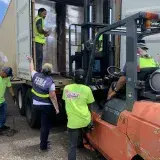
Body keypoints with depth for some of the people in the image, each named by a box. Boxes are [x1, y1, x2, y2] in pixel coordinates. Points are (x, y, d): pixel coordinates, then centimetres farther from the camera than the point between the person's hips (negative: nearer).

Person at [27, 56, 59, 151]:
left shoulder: (36, 75, -4)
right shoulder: (50, 82, -19)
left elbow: (32, 69, 19)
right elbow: (53, 97, -19)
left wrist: (31, 60, 37)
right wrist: (57, 108, -10)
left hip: (35, 104, 6)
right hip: (46, 106, -6)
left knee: (43, 123, 23)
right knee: (45, 126, 7)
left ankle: (43, 141, 36)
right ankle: (43, 146, 16)